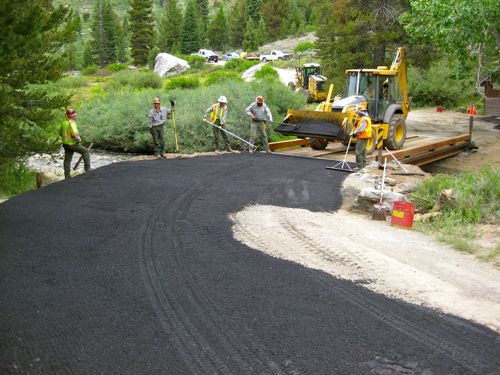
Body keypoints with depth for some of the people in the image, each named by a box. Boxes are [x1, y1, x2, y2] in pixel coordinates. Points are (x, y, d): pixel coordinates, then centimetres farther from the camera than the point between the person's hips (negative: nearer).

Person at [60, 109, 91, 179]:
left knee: (67, 160, 12)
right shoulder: (71, 123, -19)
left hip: (65, 144, 8)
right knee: (85, 151, 4)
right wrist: (79, 139, -9)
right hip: (72, 144, -8)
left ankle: (67, 176, 18)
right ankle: (88, 169, 1)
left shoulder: (64, 123, 8)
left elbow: (60, 133, 20)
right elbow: (75, 134, -27)